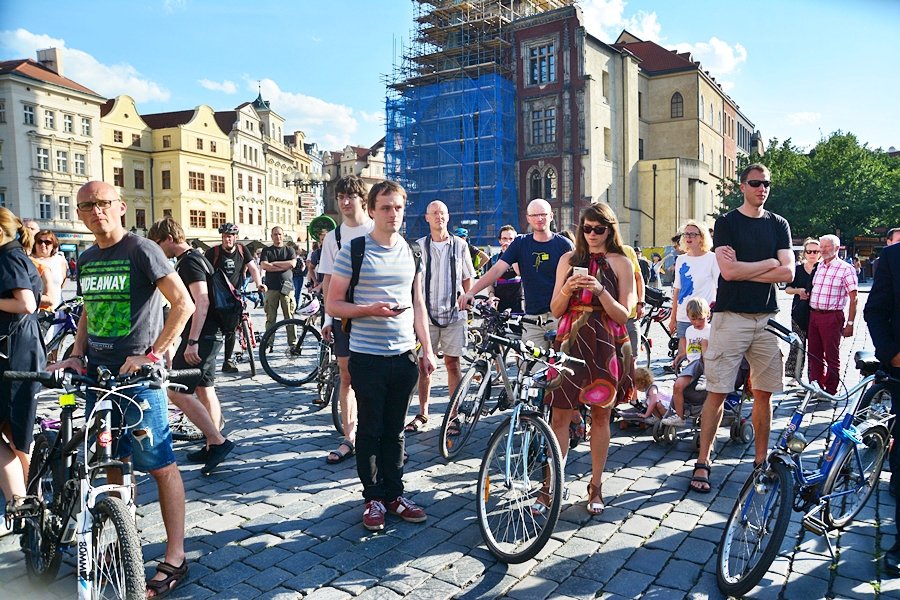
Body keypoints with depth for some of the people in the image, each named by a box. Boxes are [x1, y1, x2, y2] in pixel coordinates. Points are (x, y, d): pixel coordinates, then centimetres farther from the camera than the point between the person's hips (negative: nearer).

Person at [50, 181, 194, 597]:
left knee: (160, 466, -4)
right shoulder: (85, 260, 14)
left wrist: (152, 354, -16)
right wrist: (76, 355, 9)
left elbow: (183, 304, -13)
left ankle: (175, 557, 5)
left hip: (138, 375, -7)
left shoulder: (141, 250, -8)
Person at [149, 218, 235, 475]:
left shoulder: (189, 261, -14)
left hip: (200, 336, -11)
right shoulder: (195, 259, 18)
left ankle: (217, 441, -9)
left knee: (176, 391, -10)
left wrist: (192, 342, -28)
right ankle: (213, 446, 21)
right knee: (205, 390, 14)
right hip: (208, 335, 11)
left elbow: (201, 302, -25)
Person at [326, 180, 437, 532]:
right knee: (370, 430, 8)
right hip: (367, 357, -4)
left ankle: (394, 494, 26)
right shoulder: (353, 251, -6)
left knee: (395, 430, 13)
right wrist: (370, 310, -20)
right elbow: (332, 305, -5)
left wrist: (427, 350, 10)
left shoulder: (411, 252, 9)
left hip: (404, 355, 4)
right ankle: (373, 498, 23)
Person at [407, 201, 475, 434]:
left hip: (454, 313, 0)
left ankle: (454, 415, 12)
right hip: (426, 313, 0)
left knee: (453, 364, 3)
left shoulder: (460, 245, 6)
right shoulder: (418, 246, 5)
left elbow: (468, 279, 11)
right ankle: (422, 413, 20)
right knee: (423, 364, 6)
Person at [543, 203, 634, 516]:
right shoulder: (569, 259, 9)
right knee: (559, 416, -2)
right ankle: (550, 487, 6)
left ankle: (595, 487, 21)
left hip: (605, 346, -1)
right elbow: (555, 310, 7)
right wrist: (567, 289, -13)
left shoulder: (622, 264, 4)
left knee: (600, 416, 7)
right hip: (570, 343, 1)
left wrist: (600, 291, -17)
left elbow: (623, 315, -2)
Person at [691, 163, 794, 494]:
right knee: (717, 392, -2)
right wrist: (770, 262, -4)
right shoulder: (727, 222, 1)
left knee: (764, 394, 9)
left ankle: (761, 460, 21)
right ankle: (702, 462, 6)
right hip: (731, 316, -4)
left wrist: (743, 269, -9)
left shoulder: (779, 224, 12)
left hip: (767, 318, 4)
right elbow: (728, 271, -13)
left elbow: (787, 273, -1)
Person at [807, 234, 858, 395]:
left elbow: (853, 298, -7)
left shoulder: (846, 269, -5)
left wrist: (850, 323, -11)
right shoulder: (818, 267, 13)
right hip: (813, 315, 6)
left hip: (832, 317, -6)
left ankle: (830, 391, 10)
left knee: (832, 356, 1)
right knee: (814, 354, 10)